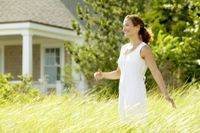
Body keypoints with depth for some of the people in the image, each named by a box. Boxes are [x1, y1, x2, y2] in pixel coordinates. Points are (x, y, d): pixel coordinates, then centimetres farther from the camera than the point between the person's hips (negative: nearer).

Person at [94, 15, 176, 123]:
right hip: (123, 95, 7)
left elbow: (155, 72, -9)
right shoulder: (124, 48, 16)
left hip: (136, 95, -7)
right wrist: (102, 75, 6)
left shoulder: (144, 48, -5)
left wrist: (166, 95, -17)